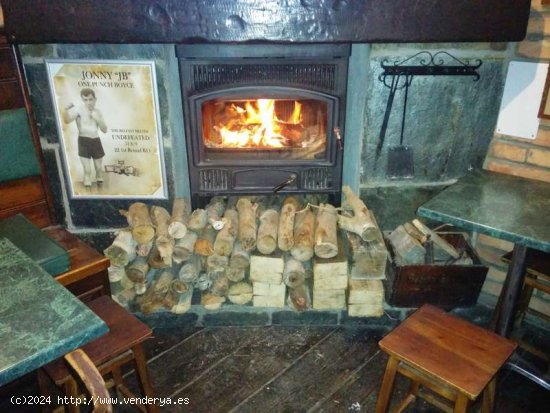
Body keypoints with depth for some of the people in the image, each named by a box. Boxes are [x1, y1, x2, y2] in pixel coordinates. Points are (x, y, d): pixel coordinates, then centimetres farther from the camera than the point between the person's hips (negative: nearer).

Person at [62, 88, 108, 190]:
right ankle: (88, 186, 10)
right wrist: (66, 109, -44)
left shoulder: (98, 112, 6)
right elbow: (67, 120, -26)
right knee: (87, 169, -5)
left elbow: (105, 130, 3)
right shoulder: (78, 110, -8)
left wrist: (97, 119, -12)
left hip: (96, 141, 4)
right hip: (84, 141, -4)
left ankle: (99, 182, 33)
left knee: (99, 167, 12)